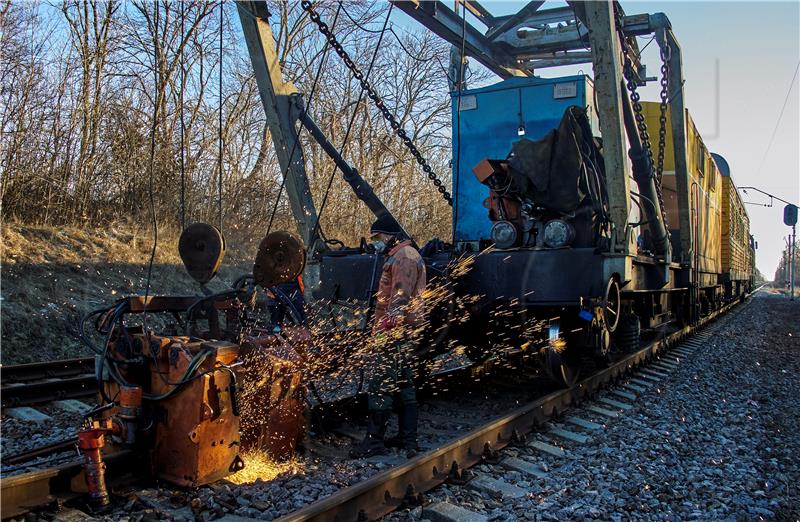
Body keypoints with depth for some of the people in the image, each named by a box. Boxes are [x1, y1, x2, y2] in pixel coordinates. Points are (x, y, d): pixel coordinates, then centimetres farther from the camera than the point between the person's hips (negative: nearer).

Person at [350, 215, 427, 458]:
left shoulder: (404, 256, -11)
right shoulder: (398, 257, 23)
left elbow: (400, 297, -21)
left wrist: (386, 328, -25)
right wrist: (382, 328, 25)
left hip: (396, 332, -11)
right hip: (402, 333, 11)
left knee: (381, 384, -9)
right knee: (403, 383, 13)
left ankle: (374, 441, -5)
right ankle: (407, 438, 20)